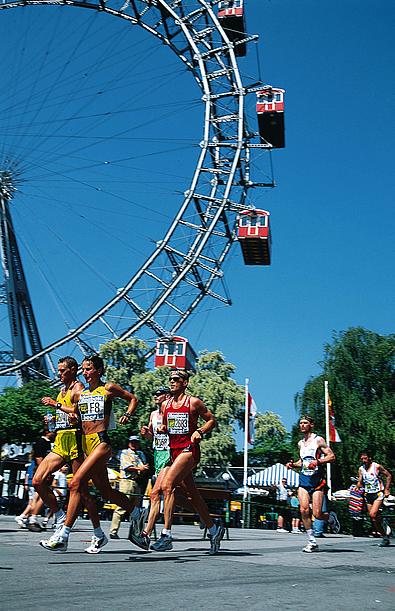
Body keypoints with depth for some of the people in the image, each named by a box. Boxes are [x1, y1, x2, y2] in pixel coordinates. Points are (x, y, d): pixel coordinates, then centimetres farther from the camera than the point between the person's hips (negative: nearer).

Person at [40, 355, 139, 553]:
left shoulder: (109, 388, 2)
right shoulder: (78, 394, 14)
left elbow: (133, 398, 13)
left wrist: (127, 414, -4)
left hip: (101, 442, -7)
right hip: (85, 444, 7)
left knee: (76, 483, -19)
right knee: (106, 492, 13)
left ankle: (63, 536, -17)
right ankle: (137, 514, 35)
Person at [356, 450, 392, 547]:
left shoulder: (377, 466, -8)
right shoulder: (361, 469, 6)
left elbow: (389, 476, -2)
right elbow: (360, 482, 12)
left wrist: (386, 490, -6)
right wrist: (357, 487, -11)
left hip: (378, 493, -6)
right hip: (368, 495, 6)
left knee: (372, 514, -23)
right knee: (373, 519, 4)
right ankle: (385, 537, 17)